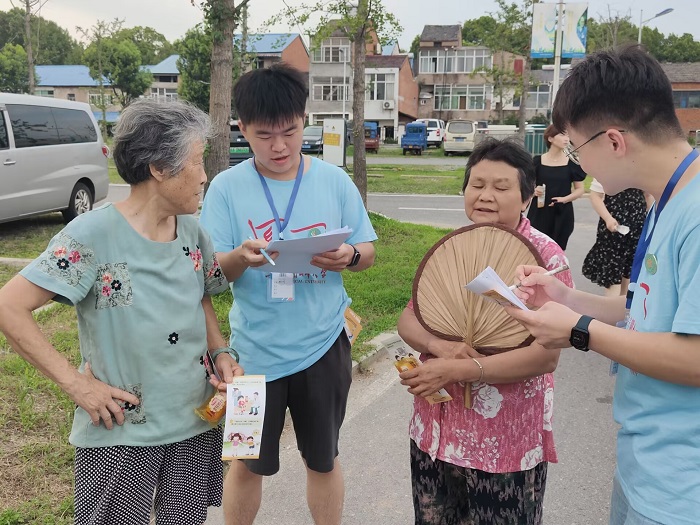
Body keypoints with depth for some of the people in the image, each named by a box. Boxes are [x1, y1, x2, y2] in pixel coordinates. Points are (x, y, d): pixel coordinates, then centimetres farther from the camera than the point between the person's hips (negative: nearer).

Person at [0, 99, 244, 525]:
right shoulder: (93, 234, -18)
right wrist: (76, 384, -19)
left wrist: (221, 352, -1)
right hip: (121, 434, -5)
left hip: (196, 425, 5)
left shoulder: (192, 231, 0)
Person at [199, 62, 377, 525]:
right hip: (256, 349, 0)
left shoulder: (335, 181, -4)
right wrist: (241, 257, -30)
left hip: (324, 345, 1)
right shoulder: (227, 187, -7)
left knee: (323, 460, 19)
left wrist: (348, 256, -23)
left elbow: (368, 254, 1)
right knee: (248, 464, 16)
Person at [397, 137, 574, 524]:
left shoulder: (545, 257, -14)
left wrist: (456, 369, -23)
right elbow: (408, 320, 3)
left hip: (504, 440, -5)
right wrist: (438, 345, -19)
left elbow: (546, 356, -19)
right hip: (435, 429, 5)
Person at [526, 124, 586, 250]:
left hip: (562, 214, 0)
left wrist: (564, 199, -14)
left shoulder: (572, 163, 0)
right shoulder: (537, 161, 1)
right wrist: (534, 191, -15)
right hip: (539, 213, 0)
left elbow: (580, 189, 4)